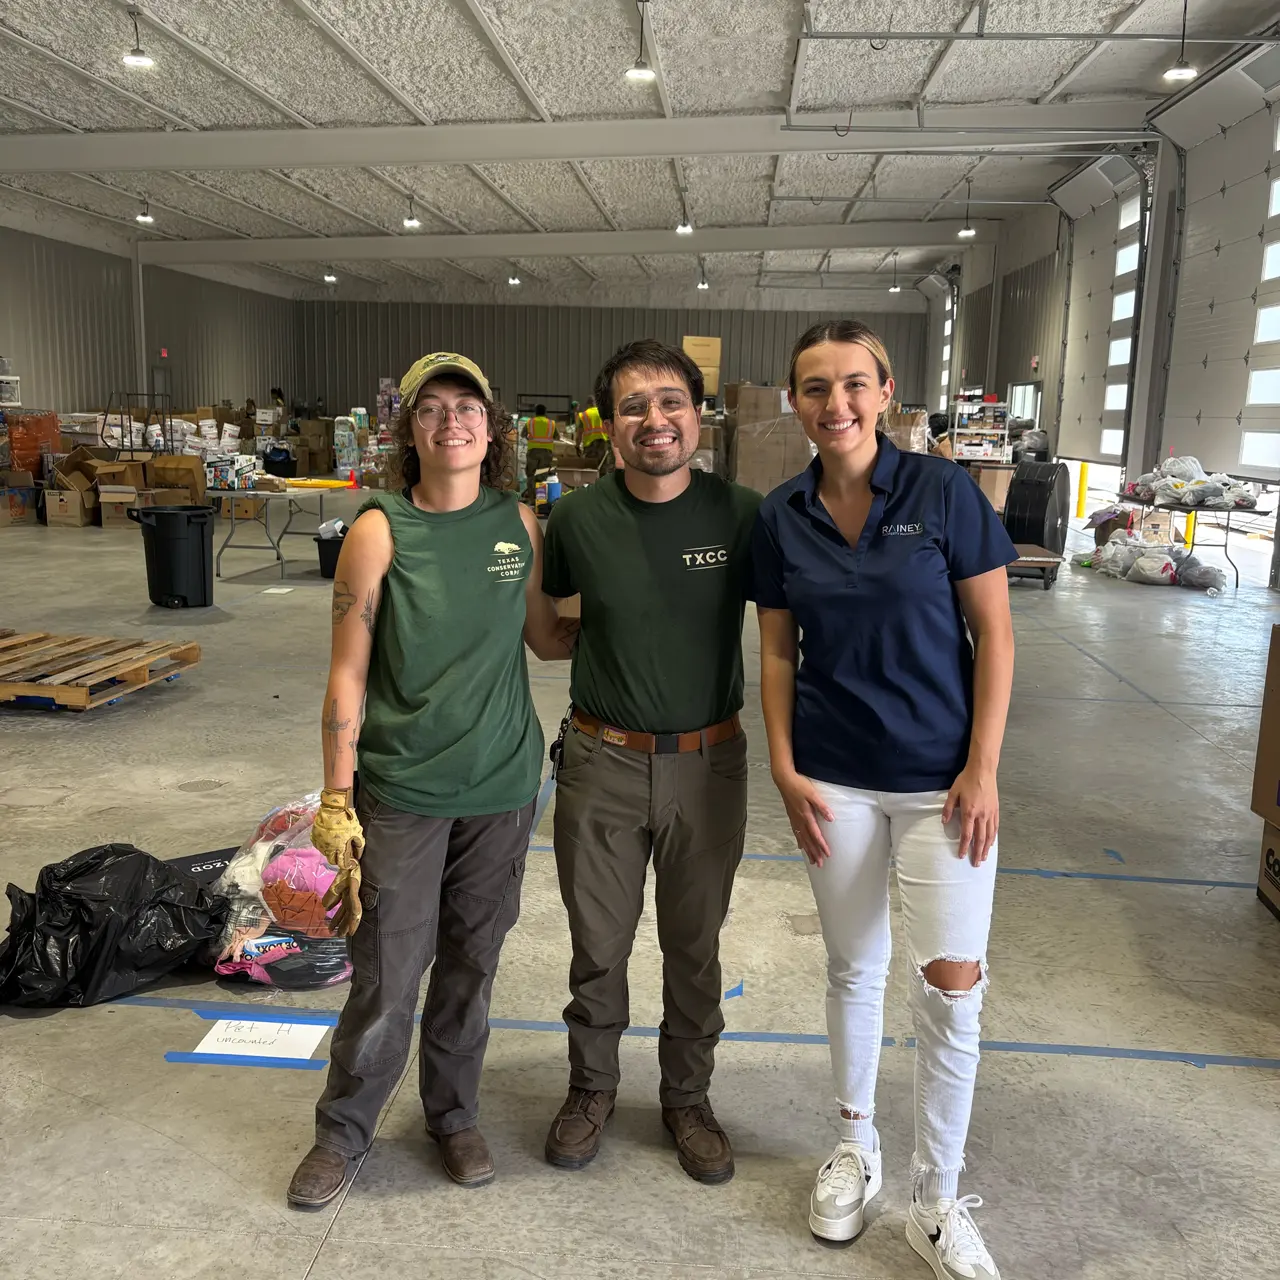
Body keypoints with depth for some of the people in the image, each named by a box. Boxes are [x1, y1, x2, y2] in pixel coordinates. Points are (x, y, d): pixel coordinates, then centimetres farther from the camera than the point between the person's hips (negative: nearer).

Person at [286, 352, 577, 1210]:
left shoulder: (520, 525, 1)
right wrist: (336, 801, -9)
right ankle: (344, 1133, 31)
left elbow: (547, 637, 13)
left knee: (471, 965, 16)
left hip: (501, 785, 3)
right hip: (403, 789, -3)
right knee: (386, 977, 6)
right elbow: (348, 673, -7)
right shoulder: (380, 531, -8)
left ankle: (454, 1116, 38)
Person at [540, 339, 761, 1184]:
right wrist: (612, 641, 0)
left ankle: (688, 1097, 37)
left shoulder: (742, 514, -8)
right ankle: (593, 1086, 39)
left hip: (708, 764, 0)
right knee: (598, 944, 14)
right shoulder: (578, 517, -6)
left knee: (695, 947, 15)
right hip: (602, 763, 1)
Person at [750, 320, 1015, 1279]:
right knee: (854, 968, 15)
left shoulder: (944, 491, -9)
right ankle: (855, 1146, 37)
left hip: (943, 777, -2)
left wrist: (983, 770, -10)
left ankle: (939, 1203, 20)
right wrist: (784, 767, -2)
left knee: (951, 984, -1)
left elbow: (994, 634, -6)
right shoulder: (782, 517, 0)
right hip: (837, 782, 2)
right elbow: (779, 651, 6)